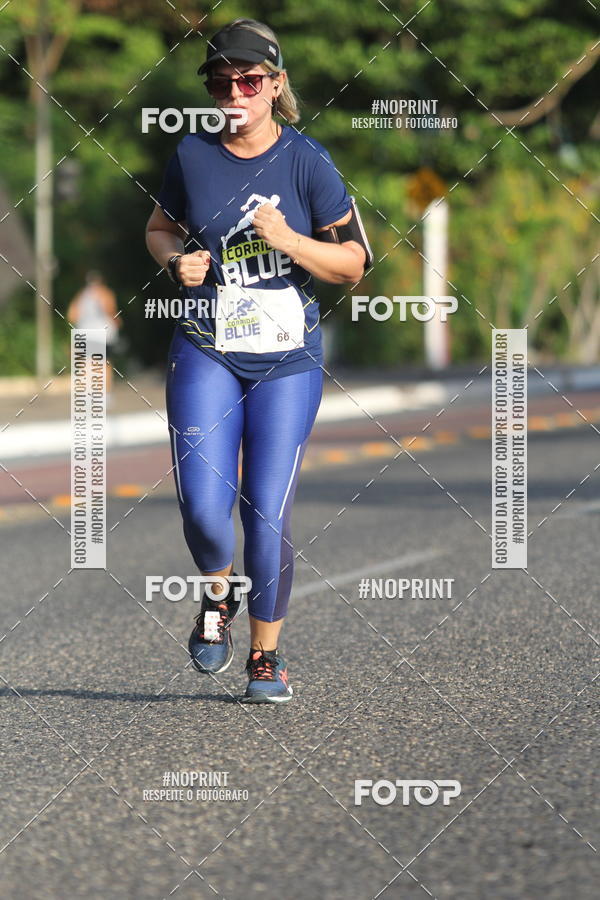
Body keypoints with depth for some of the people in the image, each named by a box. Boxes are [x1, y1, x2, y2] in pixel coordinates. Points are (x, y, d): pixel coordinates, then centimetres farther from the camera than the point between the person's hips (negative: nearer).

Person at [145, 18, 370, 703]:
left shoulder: (306, 161, -4)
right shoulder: (191, 156, 2)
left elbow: (352, 264, -1)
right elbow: (158, 229, 19)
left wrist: (289, 240, -18)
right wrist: (177, 261, -3)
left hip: (288, 359, -1)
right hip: (206, 353, 1)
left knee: (267, 513, -5)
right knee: (203, 509, -12)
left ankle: (266, 653, 15)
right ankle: (218, 596, 22)